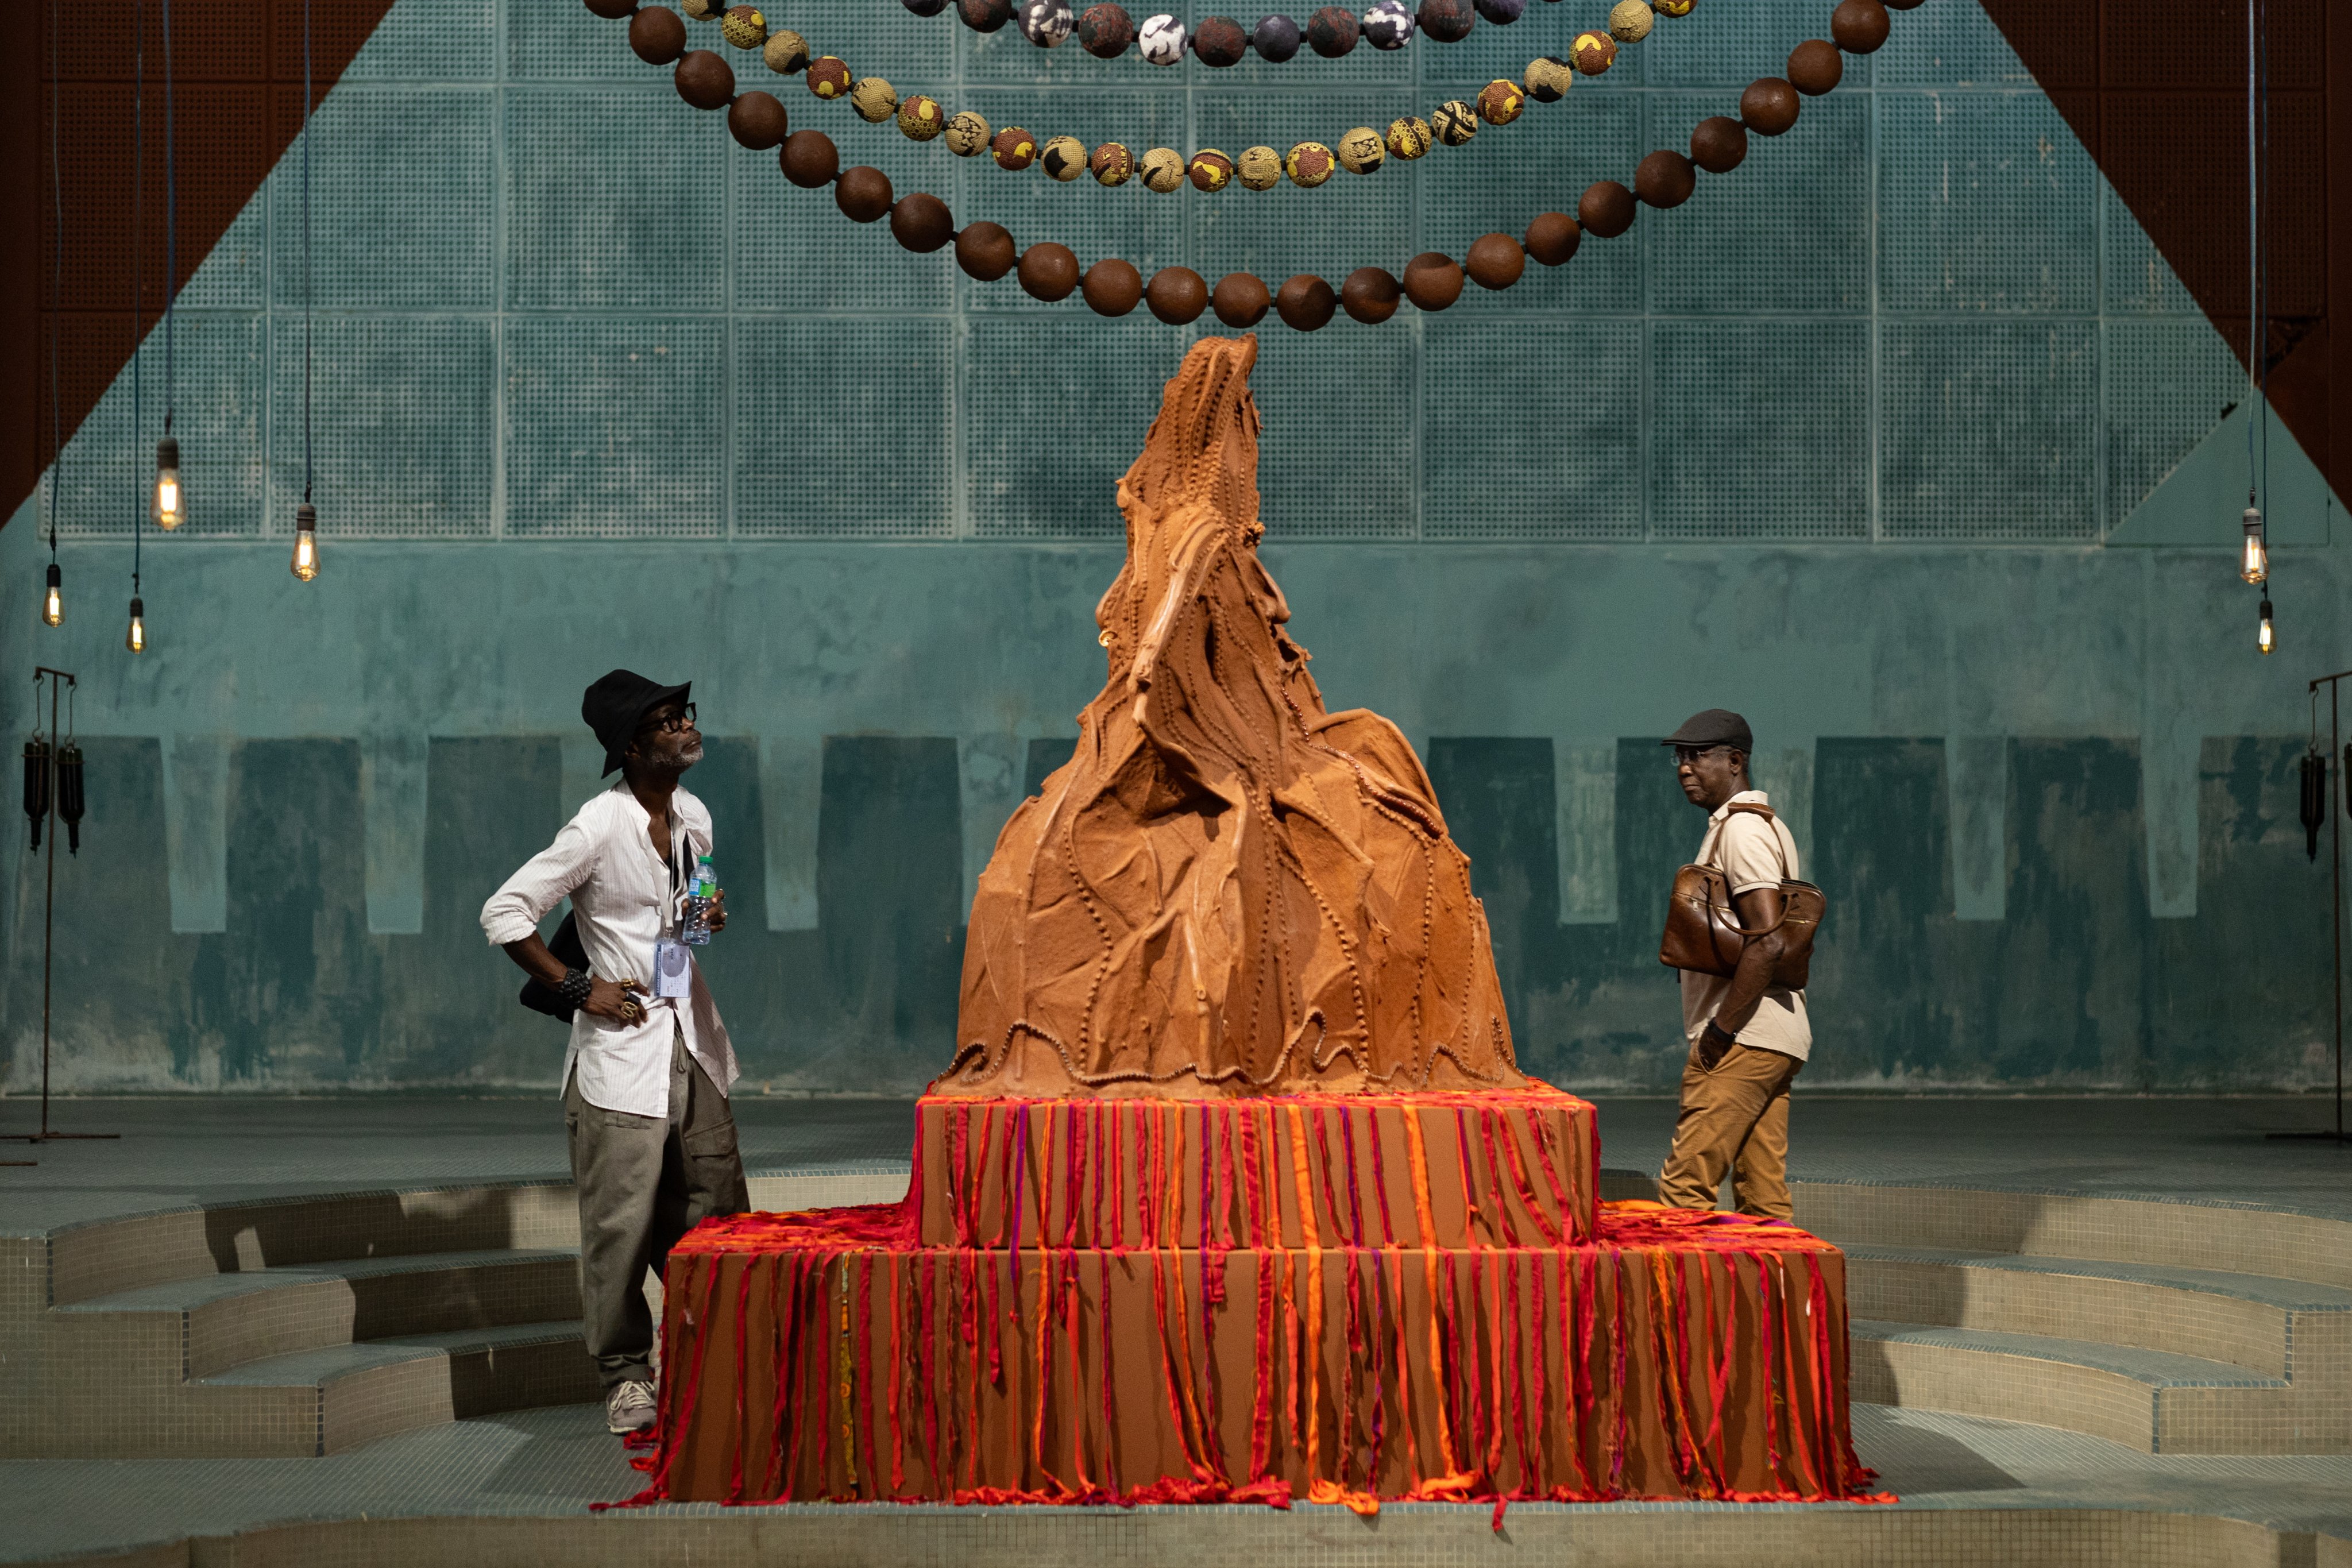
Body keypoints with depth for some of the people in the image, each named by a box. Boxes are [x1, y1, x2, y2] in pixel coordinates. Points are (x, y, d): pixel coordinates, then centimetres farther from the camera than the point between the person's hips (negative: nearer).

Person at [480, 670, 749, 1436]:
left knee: (717, 1211, 8)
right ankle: (625, 1373, 7)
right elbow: (503, 913, -13)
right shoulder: (599, 828, -13)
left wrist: (712, 916, 5)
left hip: (693, 1040, 7)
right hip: (623, 1046, -7)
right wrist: (579, 989, -13)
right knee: (623, 1220, -5)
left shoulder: (694, 818, 9)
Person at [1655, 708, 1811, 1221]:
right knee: (1764, 1196, 7)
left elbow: (1767, 942, -22)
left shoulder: (1741, 829, -12)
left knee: (1683, 1188, -12)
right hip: (1774, 1040, 10)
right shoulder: (1764, 823, 20)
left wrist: (1721, 1030, -18)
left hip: (1744, 1042, -10)